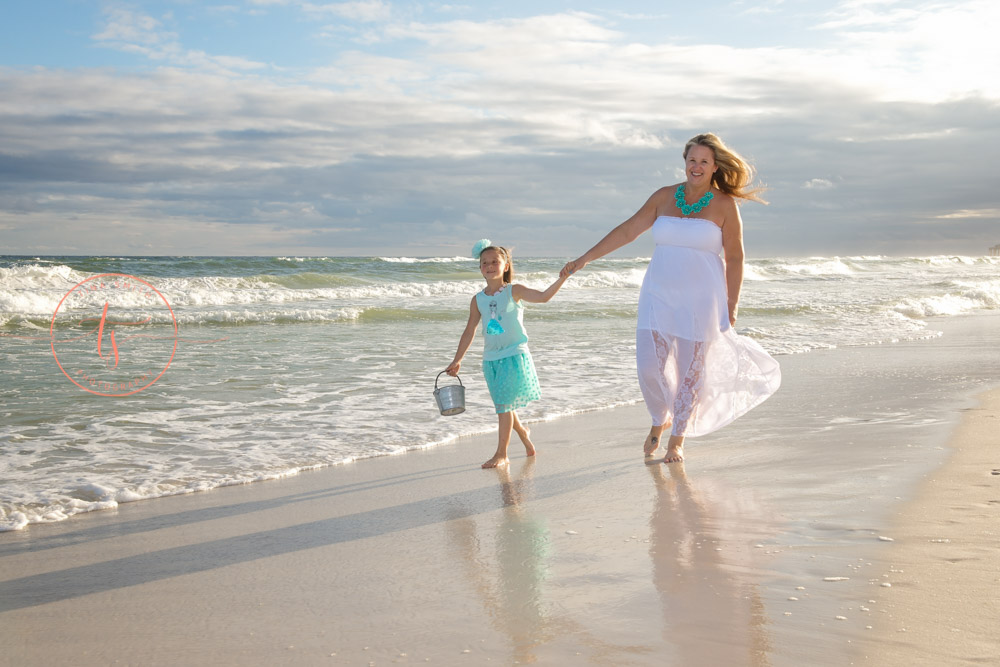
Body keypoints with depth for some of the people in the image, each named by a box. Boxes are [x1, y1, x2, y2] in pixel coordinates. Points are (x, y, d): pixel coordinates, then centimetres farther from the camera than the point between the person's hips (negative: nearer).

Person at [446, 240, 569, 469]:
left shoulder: (513, 291, -4)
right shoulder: (478, 299, 6)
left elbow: (543, 296, -17)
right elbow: (469, 331, 11)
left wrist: (561, 279, -31)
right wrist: (457, 360, 11)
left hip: (514, 355, -5)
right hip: (491, 358, 5)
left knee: (503, 404, -9)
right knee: (504, 405, 12)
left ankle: (501, 454, -3)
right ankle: (523, 432, 41)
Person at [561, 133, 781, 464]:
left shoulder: (724, 205, -3)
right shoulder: (664, 197, 4)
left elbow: (735, 258, -1)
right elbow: (627, 231, 7)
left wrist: (731, 306, -4)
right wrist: (585, 258, 3)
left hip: (700, 300, -2)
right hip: (659, 296, 2)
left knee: (690, 372, 3)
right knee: (649, 366, -4)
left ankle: (677, 439, 21)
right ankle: (660, 420, 26)